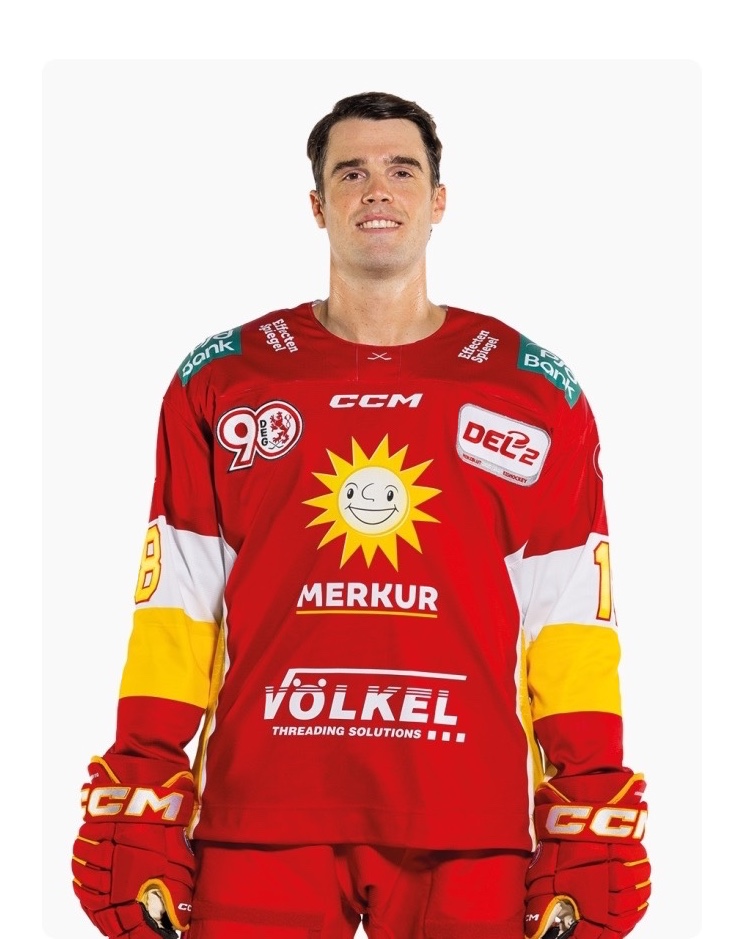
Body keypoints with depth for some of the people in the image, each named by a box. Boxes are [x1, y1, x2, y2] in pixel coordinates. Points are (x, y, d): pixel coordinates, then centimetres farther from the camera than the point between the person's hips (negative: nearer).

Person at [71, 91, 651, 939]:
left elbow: (569, 616, 6)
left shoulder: (535, 392, 9)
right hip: (260, 817, 0)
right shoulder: (221, 382, 9)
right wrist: (139, 803, 0)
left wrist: (591, 829, 0)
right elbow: (175, 602, 7)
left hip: (469, 825, 0)